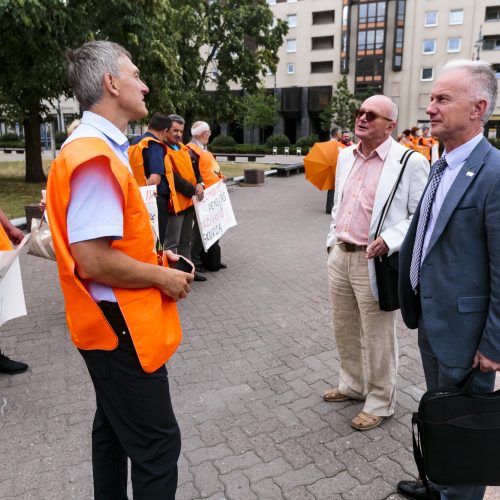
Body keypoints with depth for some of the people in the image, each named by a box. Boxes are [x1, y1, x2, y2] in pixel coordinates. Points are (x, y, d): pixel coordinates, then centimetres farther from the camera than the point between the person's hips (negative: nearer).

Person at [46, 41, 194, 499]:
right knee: (157, 441, 3)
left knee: (115, 429, 24)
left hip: (114, 322, 11)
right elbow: (93, 261, -28)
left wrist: (153, 256, 10)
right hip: (121, 326, -10)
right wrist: (162, 277, -15)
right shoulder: (95, 156, -22)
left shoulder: (100, 148, 11)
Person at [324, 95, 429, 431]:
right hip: (339, 256, 7)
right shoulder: (346, 156, 10)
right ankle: (352, 384, 41)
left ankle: (380, 402, 27)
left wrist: (390, 240, -23)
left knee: (377, 337, 7)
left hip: (374, 262, -7)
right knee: (344, 329, 19)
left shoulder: (410, 162, -12)